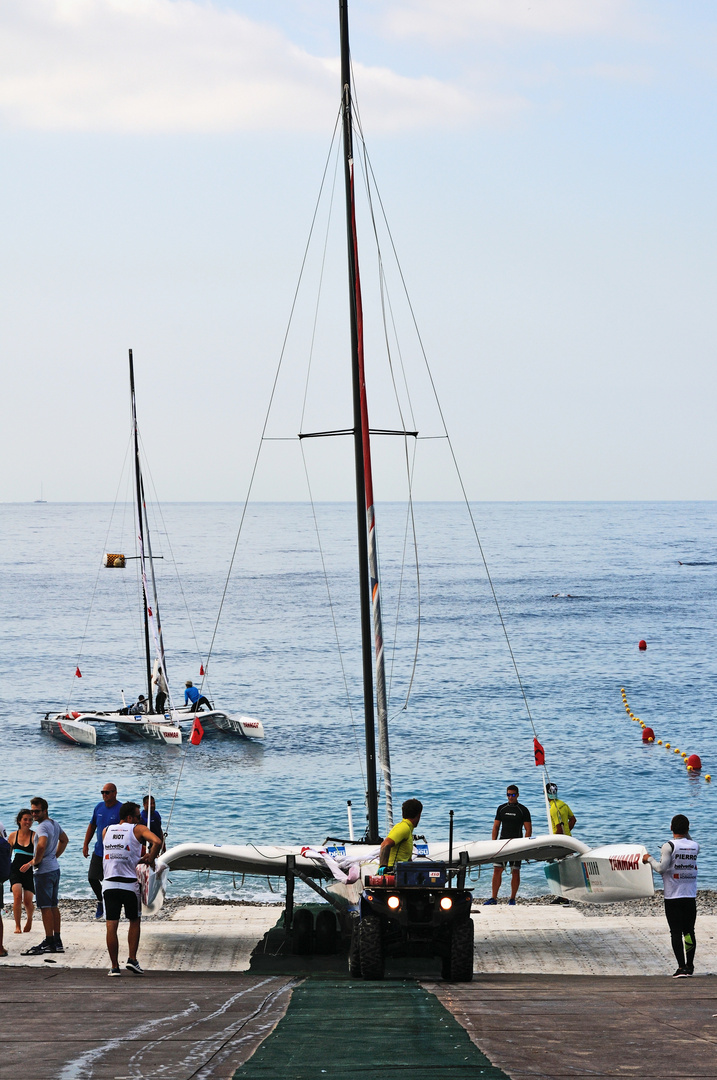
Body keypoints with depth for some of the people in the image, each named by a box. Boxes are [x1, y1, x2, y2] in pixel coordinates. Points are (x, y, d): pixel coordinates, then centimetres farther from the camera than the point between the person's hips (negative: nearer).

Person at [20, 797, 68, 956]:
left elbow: (42, 845, -33)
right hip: (55, 868, 10)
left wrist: (35, 861, -18)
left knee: (45, 907, -6)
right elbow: (64, 840, 29)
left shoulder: (42, 826, -17)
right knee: (53, 905, 13)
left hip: (44, 871, -10)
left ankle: (49, 942, -5)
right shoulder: (55, 824, 12)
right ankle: (57, 941, 16)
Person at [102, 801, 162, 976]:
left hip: (109, 883, 2)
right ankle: (132, 960, 7)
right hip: (130, 884, -2)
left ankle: (114, 966, 1)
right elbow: (157, 842, -17)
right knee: (134, 922, 16)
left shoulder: (107, 831, 13)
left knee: (111, 926, 2)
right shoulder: (138, 829, 0)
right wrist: (150, 859, -1)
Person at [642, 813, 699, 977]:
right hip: (691, 896, 4)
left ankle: (681, 967, -9)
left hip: (673, 897, -4)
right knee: (689, 932, 12)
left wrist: (649, 859, 0)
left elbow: (661, 868, -16)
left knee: (676, 933, -3)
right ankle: (690, 966, 18)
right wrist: (687, 834, 19)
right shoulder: (694, 846, 3)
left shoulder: (669, 846, -11)